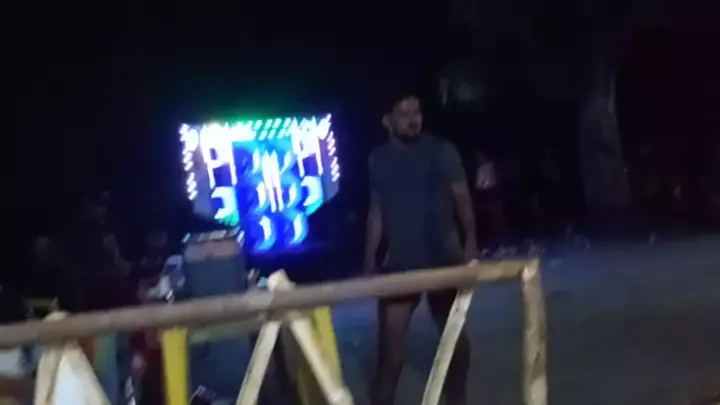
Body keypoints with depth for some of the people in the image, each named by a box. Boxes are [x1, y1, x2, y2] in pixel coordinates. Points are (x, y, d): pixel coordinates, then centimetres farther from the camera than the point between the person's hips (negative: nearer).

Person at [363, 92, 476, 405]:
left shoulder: (442, 151, -5)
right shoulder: (379, 159, 3)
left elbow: (462, 197, -5)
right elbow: (376, 211, 9)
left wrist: (470, 241, -19)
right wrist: (370, 261, 6)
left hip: (443, 256, -1)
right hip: (400, 261, 1)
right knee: (390, 333, -3)